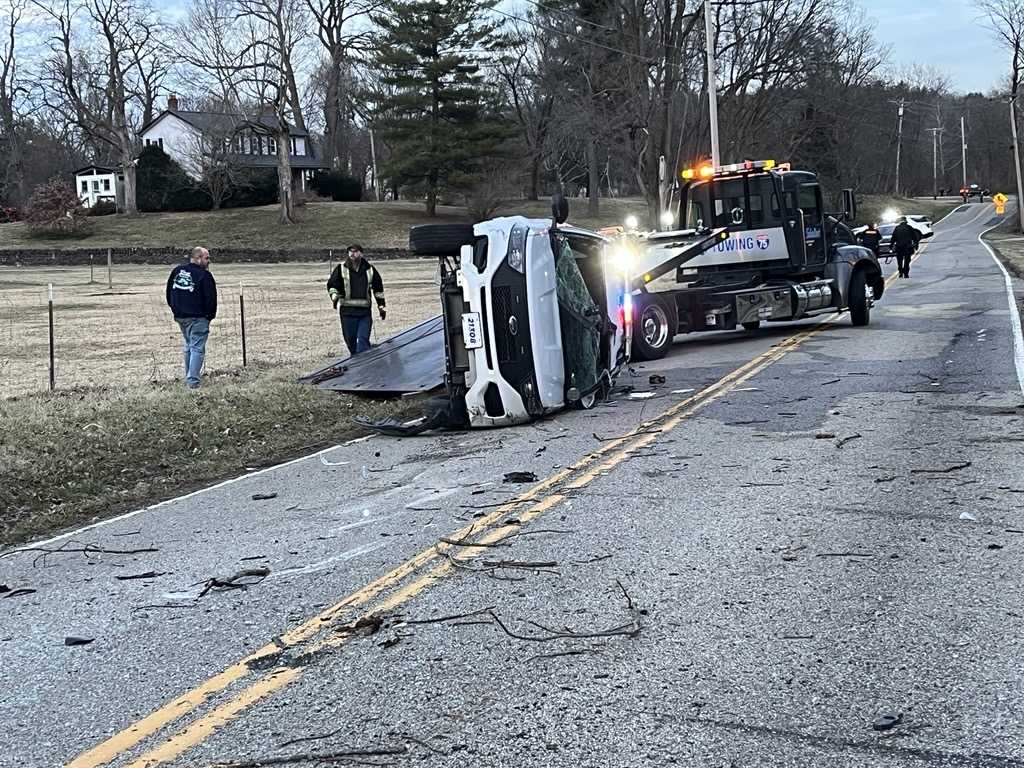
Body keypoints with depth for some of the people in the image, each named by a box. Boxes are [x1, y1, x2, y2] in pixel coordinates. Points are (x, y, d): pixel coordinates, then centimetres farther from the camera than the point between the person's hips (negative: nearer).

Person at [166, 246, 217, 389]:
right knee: (197, 348, -5)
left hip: (180, 317, 7)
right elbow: (211, 298, -12)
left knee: (189, 347, 21)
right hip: (198, 318, -7)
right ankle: (193, 381, -13)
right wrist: (210, 316, 2)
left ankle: (188, 378, 24)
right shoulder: (204, 275, -12)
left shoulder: (176, 271, 10)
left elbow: (169, 294, 16)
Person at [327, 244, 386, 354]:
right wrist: (336, 299, -8)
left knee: (363, 339, -9)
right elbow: (331, 285, 8)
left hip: (365, 312, 0)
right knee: (350, 340, 7)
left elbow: (378, 288, 19)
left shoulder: (369, 270, 8)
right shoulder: (341, 269, 4)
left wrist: (381, 306, 17)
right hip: (347, 312, 0)